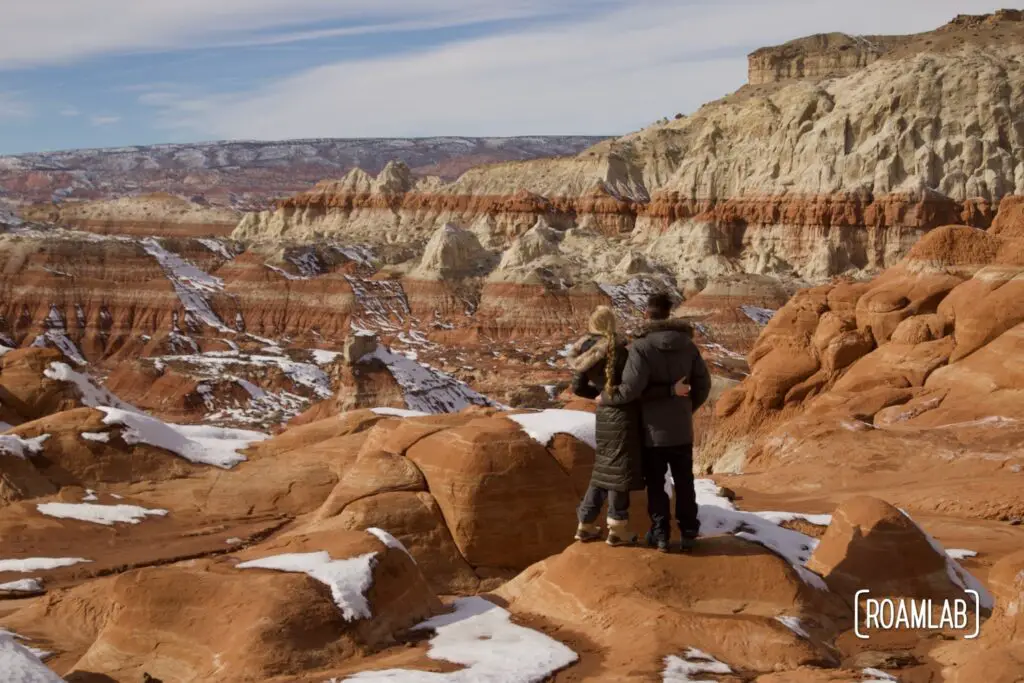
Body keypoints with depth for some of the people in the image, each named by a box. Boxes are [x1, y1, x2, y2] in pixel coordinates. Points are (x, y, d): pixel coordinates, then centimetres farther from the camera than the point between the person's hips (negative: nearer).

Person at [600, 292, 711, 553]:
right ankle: (689, 533, 18)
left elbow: (631, 388, -22)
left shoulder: (641, 345, -16)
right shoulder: (688, 344, 1)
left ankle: (660, 535, 12)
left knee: (655, 484, 8)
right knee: (684, 483, 14)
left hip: (653, 429, -4)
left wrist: (605, 399, -6)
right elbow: (703, 384, 6)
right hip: (682, 429, 4)